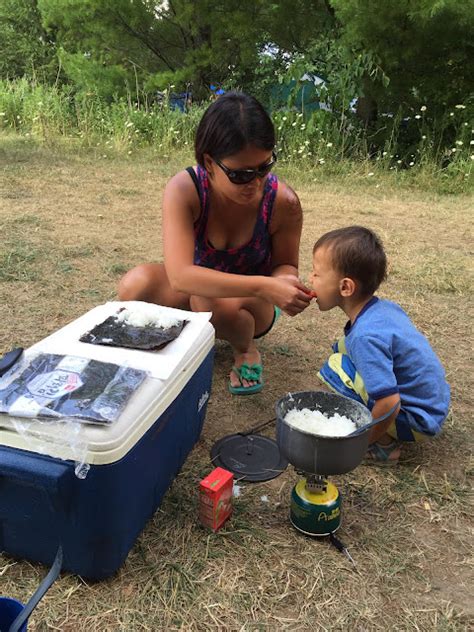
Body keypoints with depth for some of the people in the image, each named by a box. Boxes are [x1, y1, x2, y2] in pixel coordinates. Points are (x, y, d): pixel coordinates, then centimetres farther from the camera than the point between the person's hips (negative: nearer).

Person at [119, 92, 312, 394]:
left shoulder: (282, 201, -24)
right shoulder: (184, 189, -27)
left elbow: (286, 264, -6)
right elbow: (180, 275, -38)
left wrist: (283, 283, -32)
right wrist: (263, 285, -46)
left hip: (253, 302, -1)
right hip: (194, 287, 1)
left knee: (211, 300, -37)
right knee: (137, 283, -30)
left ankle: (246, 349, -1)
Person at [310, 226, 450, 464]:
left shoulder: (366, 336, -30)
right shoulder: (385, 306, -3)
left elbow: (389, 405, -32)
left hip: (417, 422, -9)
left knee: (336, 366, -20)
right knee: (344, 346, 9)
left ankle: (384, 444, -8)